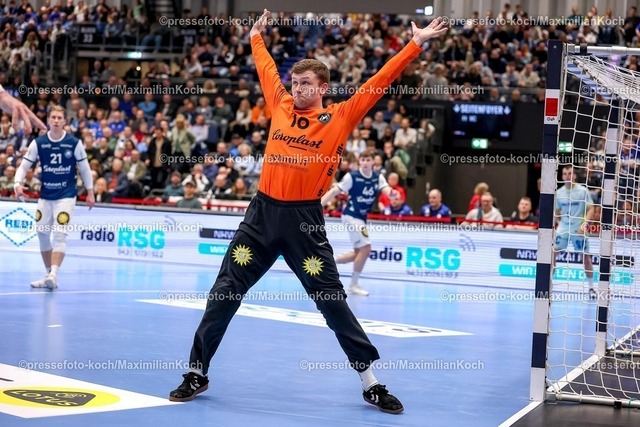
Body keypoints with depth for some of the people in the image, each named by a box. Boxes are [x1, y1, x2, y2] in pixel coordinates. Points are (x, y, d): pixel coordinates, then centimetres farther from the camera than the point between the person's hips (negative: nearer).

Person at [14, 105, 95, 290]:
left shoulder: (74, 143, -6)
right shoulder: (38, 143, -2)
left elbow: (85, 167, 4)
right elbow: (24, 165, 0)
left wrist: (90, 192, 5)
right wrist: (18, 183, -18)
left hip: (66, 195, -4)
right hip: (45, 195, 4)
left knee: (60, 234, -15)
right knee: (42, 234, 7)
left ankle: (53, 275, -21)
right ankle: (49, 275, 19)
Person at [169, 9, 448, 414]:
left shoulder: (341, 118, -2)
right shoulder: (281, 106, 8)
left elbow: (378, 83, -3)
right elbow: (268, 69, 25)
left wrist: (415, 44, -4)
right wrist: (257, 36, 36)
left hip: (305, 220, -3)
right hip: (263, 213, 3)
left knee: (333, 301, 1)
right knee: (224, 293, 4)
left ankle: (371, 384, 10)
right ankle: (197, 373, 16)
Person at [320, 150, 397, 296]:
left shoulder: (378, 178, 1)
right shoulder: (352, 176, -12)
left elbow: (387, 190, -16)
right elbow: (334, 192, -9)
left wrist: (392, 193, -41)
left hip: (361, 218, 7)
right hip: (351, 216, -7)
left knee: (359, 252, 12)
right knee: (365, 248, -13)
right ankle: (354, 285, -4)